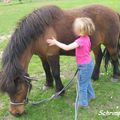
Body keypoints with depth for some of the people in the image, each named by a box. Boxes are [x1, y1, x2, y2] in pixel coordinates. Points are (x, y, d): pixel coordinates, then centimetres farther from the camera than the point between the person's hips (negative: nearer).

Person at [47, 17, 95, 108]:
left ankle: (83, 103, 21)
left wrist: (56, 42, -24)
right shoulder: (86, 38, -1)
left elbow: (67, 47, -33)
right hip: (88, 63, 9)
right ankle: (90, 95, 48)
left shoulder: (80, 40, -28)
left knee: (82, 84, 6)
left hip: (84, 66, -9)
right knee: (87, 81, 28)